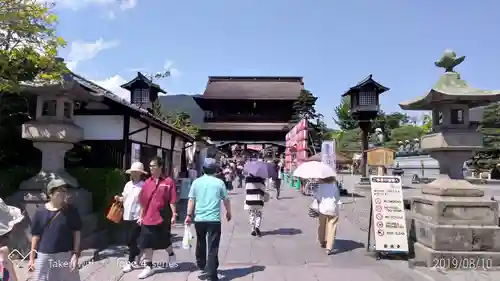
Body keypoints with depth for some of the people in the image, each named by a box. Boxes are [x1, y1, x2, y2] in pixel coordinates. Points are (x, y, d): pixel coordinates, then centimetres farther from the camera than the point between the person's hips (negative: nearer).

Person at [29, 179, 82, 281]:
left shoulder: (71, 210, -4)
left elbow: (76, 233, -2)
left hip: (66, 256, -1)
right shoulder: (40, 212, -1)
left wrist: (76, 254, -8)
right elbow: (36, 236, 5)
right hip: (45, 256, 1)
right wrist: (32, 258, 6)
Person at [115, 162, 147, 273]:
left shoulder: (143, 186, -13)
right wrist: (119, 198, -2)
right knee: (129, 240, 14)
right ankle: (138, 255, 36)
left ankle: (130, 262, 12)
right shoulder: (128, 185, 9)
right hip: (127, 217, 7)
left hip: (137, 217, -7)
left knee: (131, 240, -3)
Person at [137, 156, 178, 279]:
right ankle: (148, 267, 20)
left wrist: (174, 215, -11)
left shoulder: (168, 182, -8)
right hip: (148, 219, 4)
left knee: (165, 241, 13)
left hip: (163, 218, -3)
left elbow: (172, 200, -8)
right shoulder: (147, 183, 4)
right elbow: (143, 201, 9)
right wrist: (141, 216, 10)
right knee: (146, 244, 6)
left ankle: (171, 255, 43)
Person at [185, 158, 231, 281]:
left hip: (199, 219, 3)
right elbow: (226, 200, 4)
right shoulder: (219, 182, -3)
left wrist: (189, 215, 8)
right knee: (213, 247, 0)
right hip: (214, 219, -3)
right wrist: (228, 212, 19)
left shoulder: (196, 182, 1)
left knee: (200, 243, 23)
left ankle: (201, 265, 40)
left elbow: (191, 200, 0)